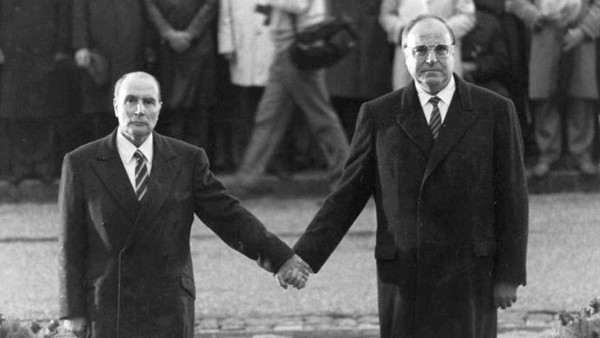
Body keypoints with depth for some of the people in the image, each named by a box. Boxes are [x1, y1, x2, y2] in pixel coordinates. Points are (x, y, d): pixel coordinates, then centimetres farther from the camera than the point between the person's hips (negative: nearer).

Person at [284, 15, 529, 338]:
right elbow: (347, 195, 6)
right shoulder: (378, 115, 5)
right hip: (403, 277, 1)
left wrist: (509, 275, -2)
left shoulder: (495, 111, 2)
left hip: (469, 274, -1)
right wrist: (304, 257, -3)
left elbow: (511, 199, 2)